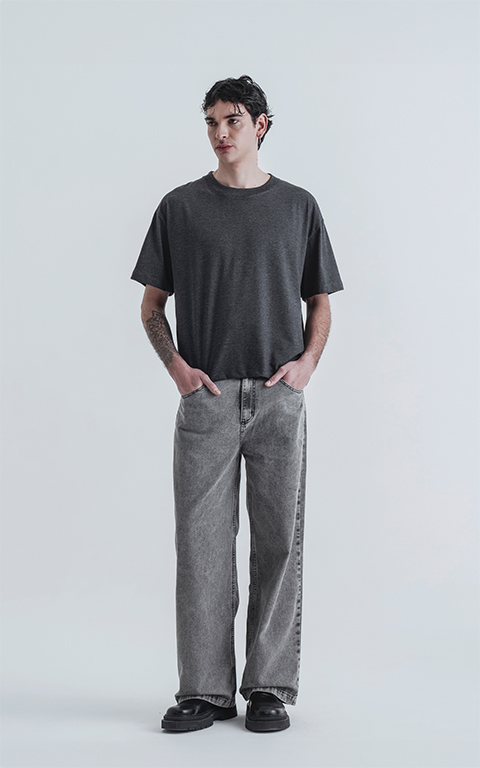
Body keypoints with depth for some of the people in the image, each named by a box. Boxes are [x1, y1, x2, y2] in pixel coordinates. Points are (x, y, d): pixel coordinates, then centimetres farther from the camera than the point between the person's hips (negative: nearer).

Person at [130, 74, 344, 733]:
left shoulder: (298, 205, 10)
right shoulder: (181, 207, 8)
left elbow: (320, 302, 14)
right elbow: (152, 304, 10)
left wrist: (307, 361, -4)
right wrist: (177, 366, -6)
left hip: (280, 397, 1)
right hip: (207, 396, 0)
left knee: (279, 542, 3)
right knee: (202, 544, 0)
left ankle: (269, 687, 14)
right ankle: (206, 690, 10)